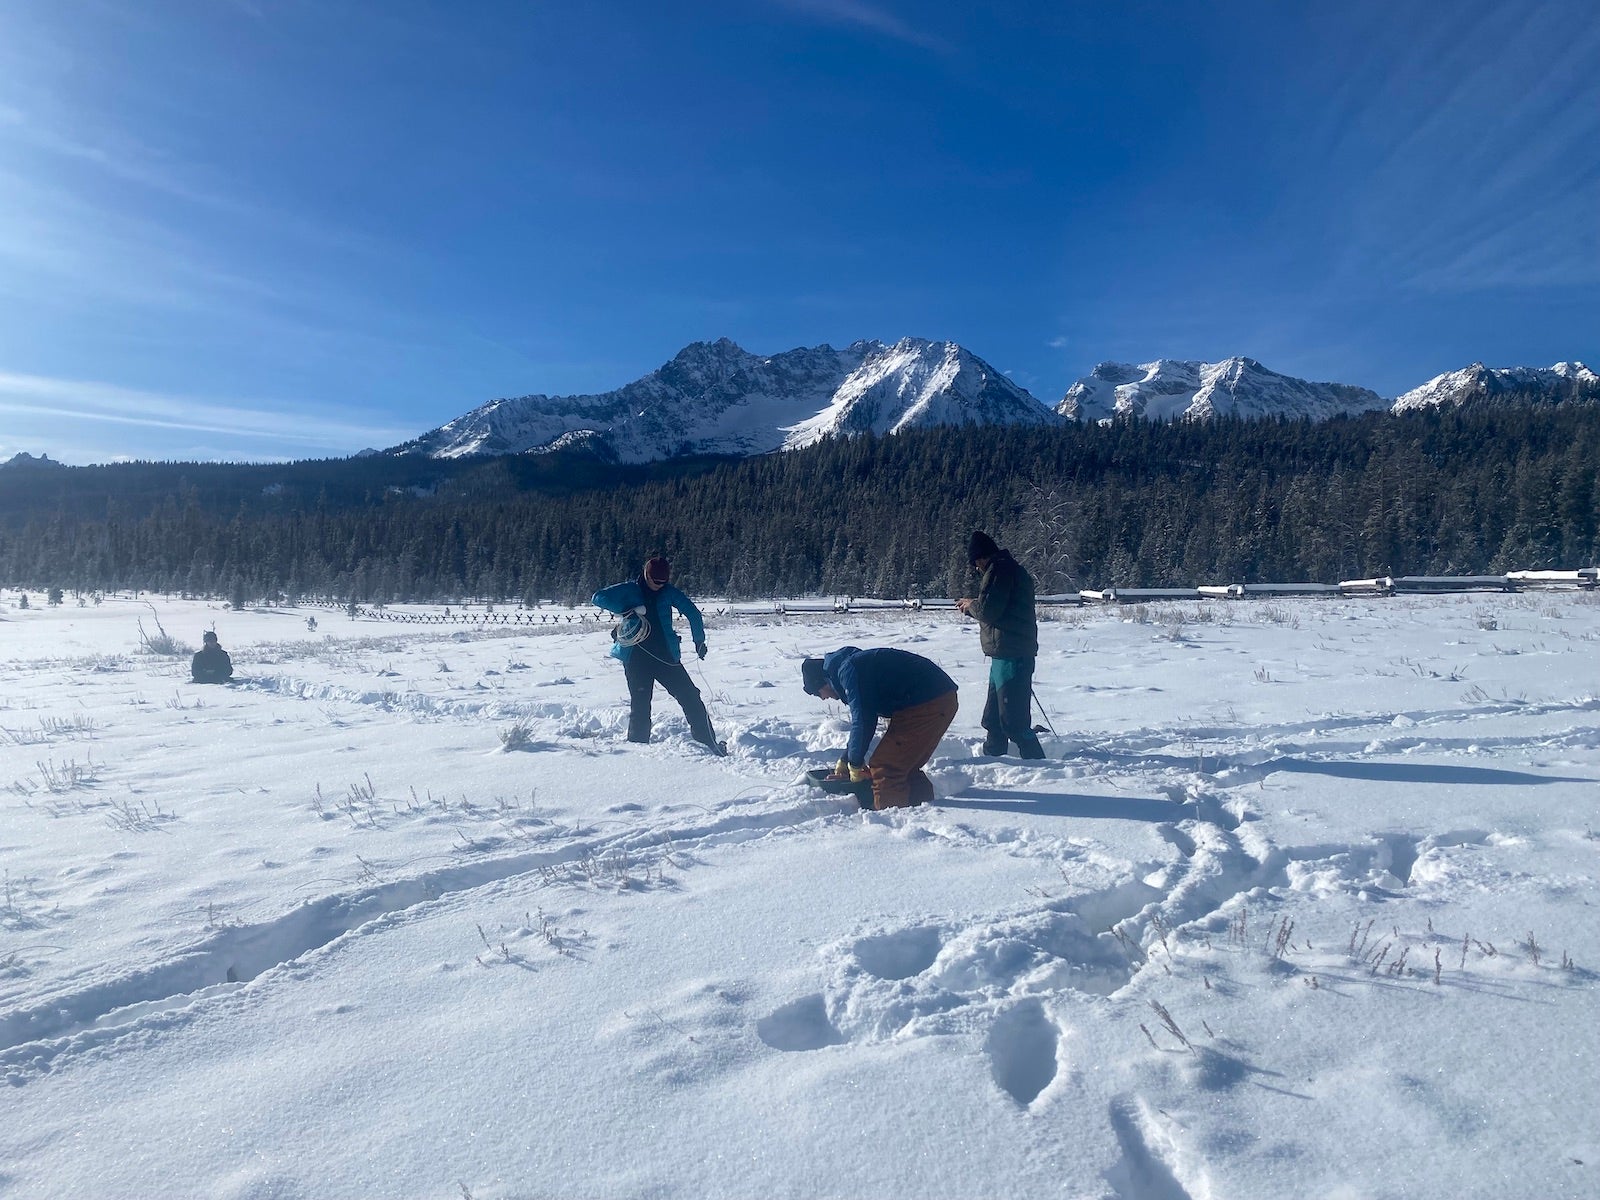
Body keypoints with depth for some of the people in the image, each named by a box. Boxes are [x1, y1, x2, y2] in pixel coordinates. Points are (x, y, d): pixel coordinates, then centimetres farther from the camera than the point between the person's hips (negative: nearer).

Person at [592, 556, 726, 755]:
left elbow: (692, 612, 10)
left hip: (666, 655, 2)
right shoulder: (629, 590, 0)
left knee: (691, 697, -4)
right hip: (636, 658, -1)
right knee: (640, 706, -1)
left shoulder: (668, 592, 4)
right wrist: (625, 610, -20)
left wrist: (699, 641, 10)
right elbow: (599, 597, -8)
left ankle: (709, 742, 1)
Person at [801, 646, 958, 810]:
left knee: (883, 768, -5)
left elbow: (861, 721, -11)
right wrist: (844, 762, 33)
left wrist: (855, 765, 2)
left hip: (925, 703, -10)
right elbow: (867, 719, 31)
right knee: (904, 766, 19)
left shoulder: (848, 669, -8)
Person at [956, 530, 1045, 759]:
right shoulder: (1012, 568, 21)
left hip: (1010, 656, -11)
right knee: (993, 720, 19)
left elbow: (988, 609, -18)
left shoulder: (999, 569, -11)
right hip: (1007, 655, 11)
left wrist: (971, 605, 2)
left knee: (1014, 722, -10)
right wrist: (972, 607, 20)